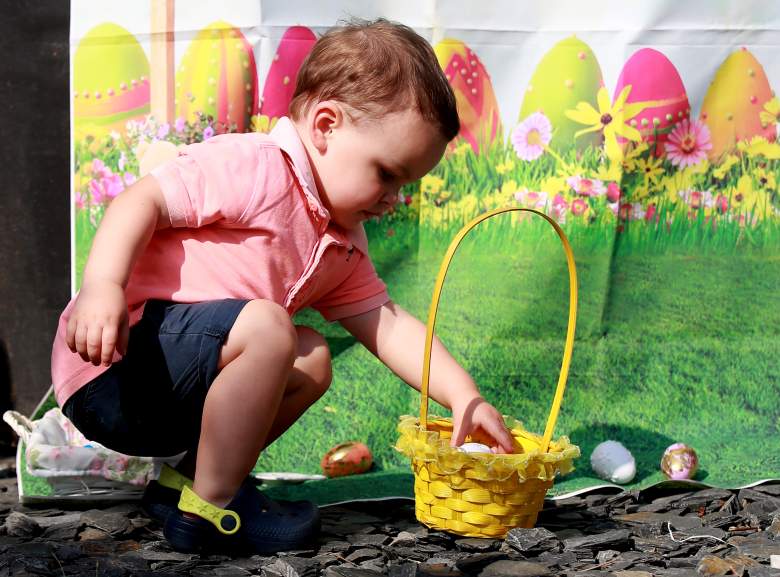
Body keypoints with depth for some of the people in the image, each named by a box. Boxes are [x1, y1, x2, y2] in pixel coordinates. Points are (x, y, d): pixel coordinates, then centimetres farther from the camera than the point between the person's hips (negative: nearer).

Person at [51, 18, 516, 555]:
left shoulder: (341, 246, 16)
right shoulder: (254, 168, -14)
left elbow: (387, 323, 15)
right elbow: (145, 201, -20)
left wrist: (464, 396, 4)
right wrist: (102, 286, -35)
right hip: (116, 361, -10)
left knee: (312, 359, 16)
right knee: (266, 327, -29)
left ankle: (185, 478, 10)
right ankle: (209, 508, -16)